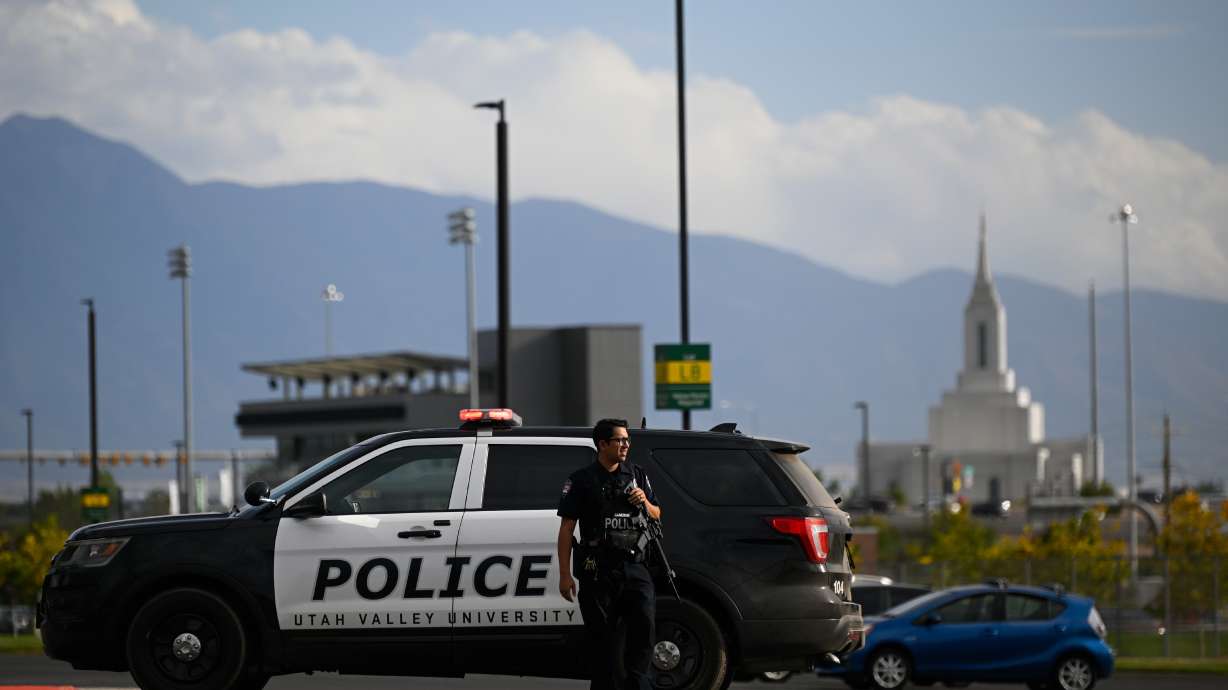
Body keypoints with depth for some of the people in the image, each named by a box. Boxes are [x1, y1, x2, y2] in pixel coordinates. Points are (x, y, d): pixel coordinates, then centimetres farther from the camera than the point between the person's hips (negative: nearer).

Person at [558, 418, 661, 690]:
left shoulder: (637, 475, 14)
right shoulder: (582, 480, 1)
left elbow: (656, 516, 24)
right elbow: (566, 529, 0)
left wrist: (645, 503, 0)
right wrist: (565, 574, -6)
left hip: (634, 567, 3)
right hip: (598, 572, -3)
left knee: (644, 622, -15)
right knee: (602, 636, 0)